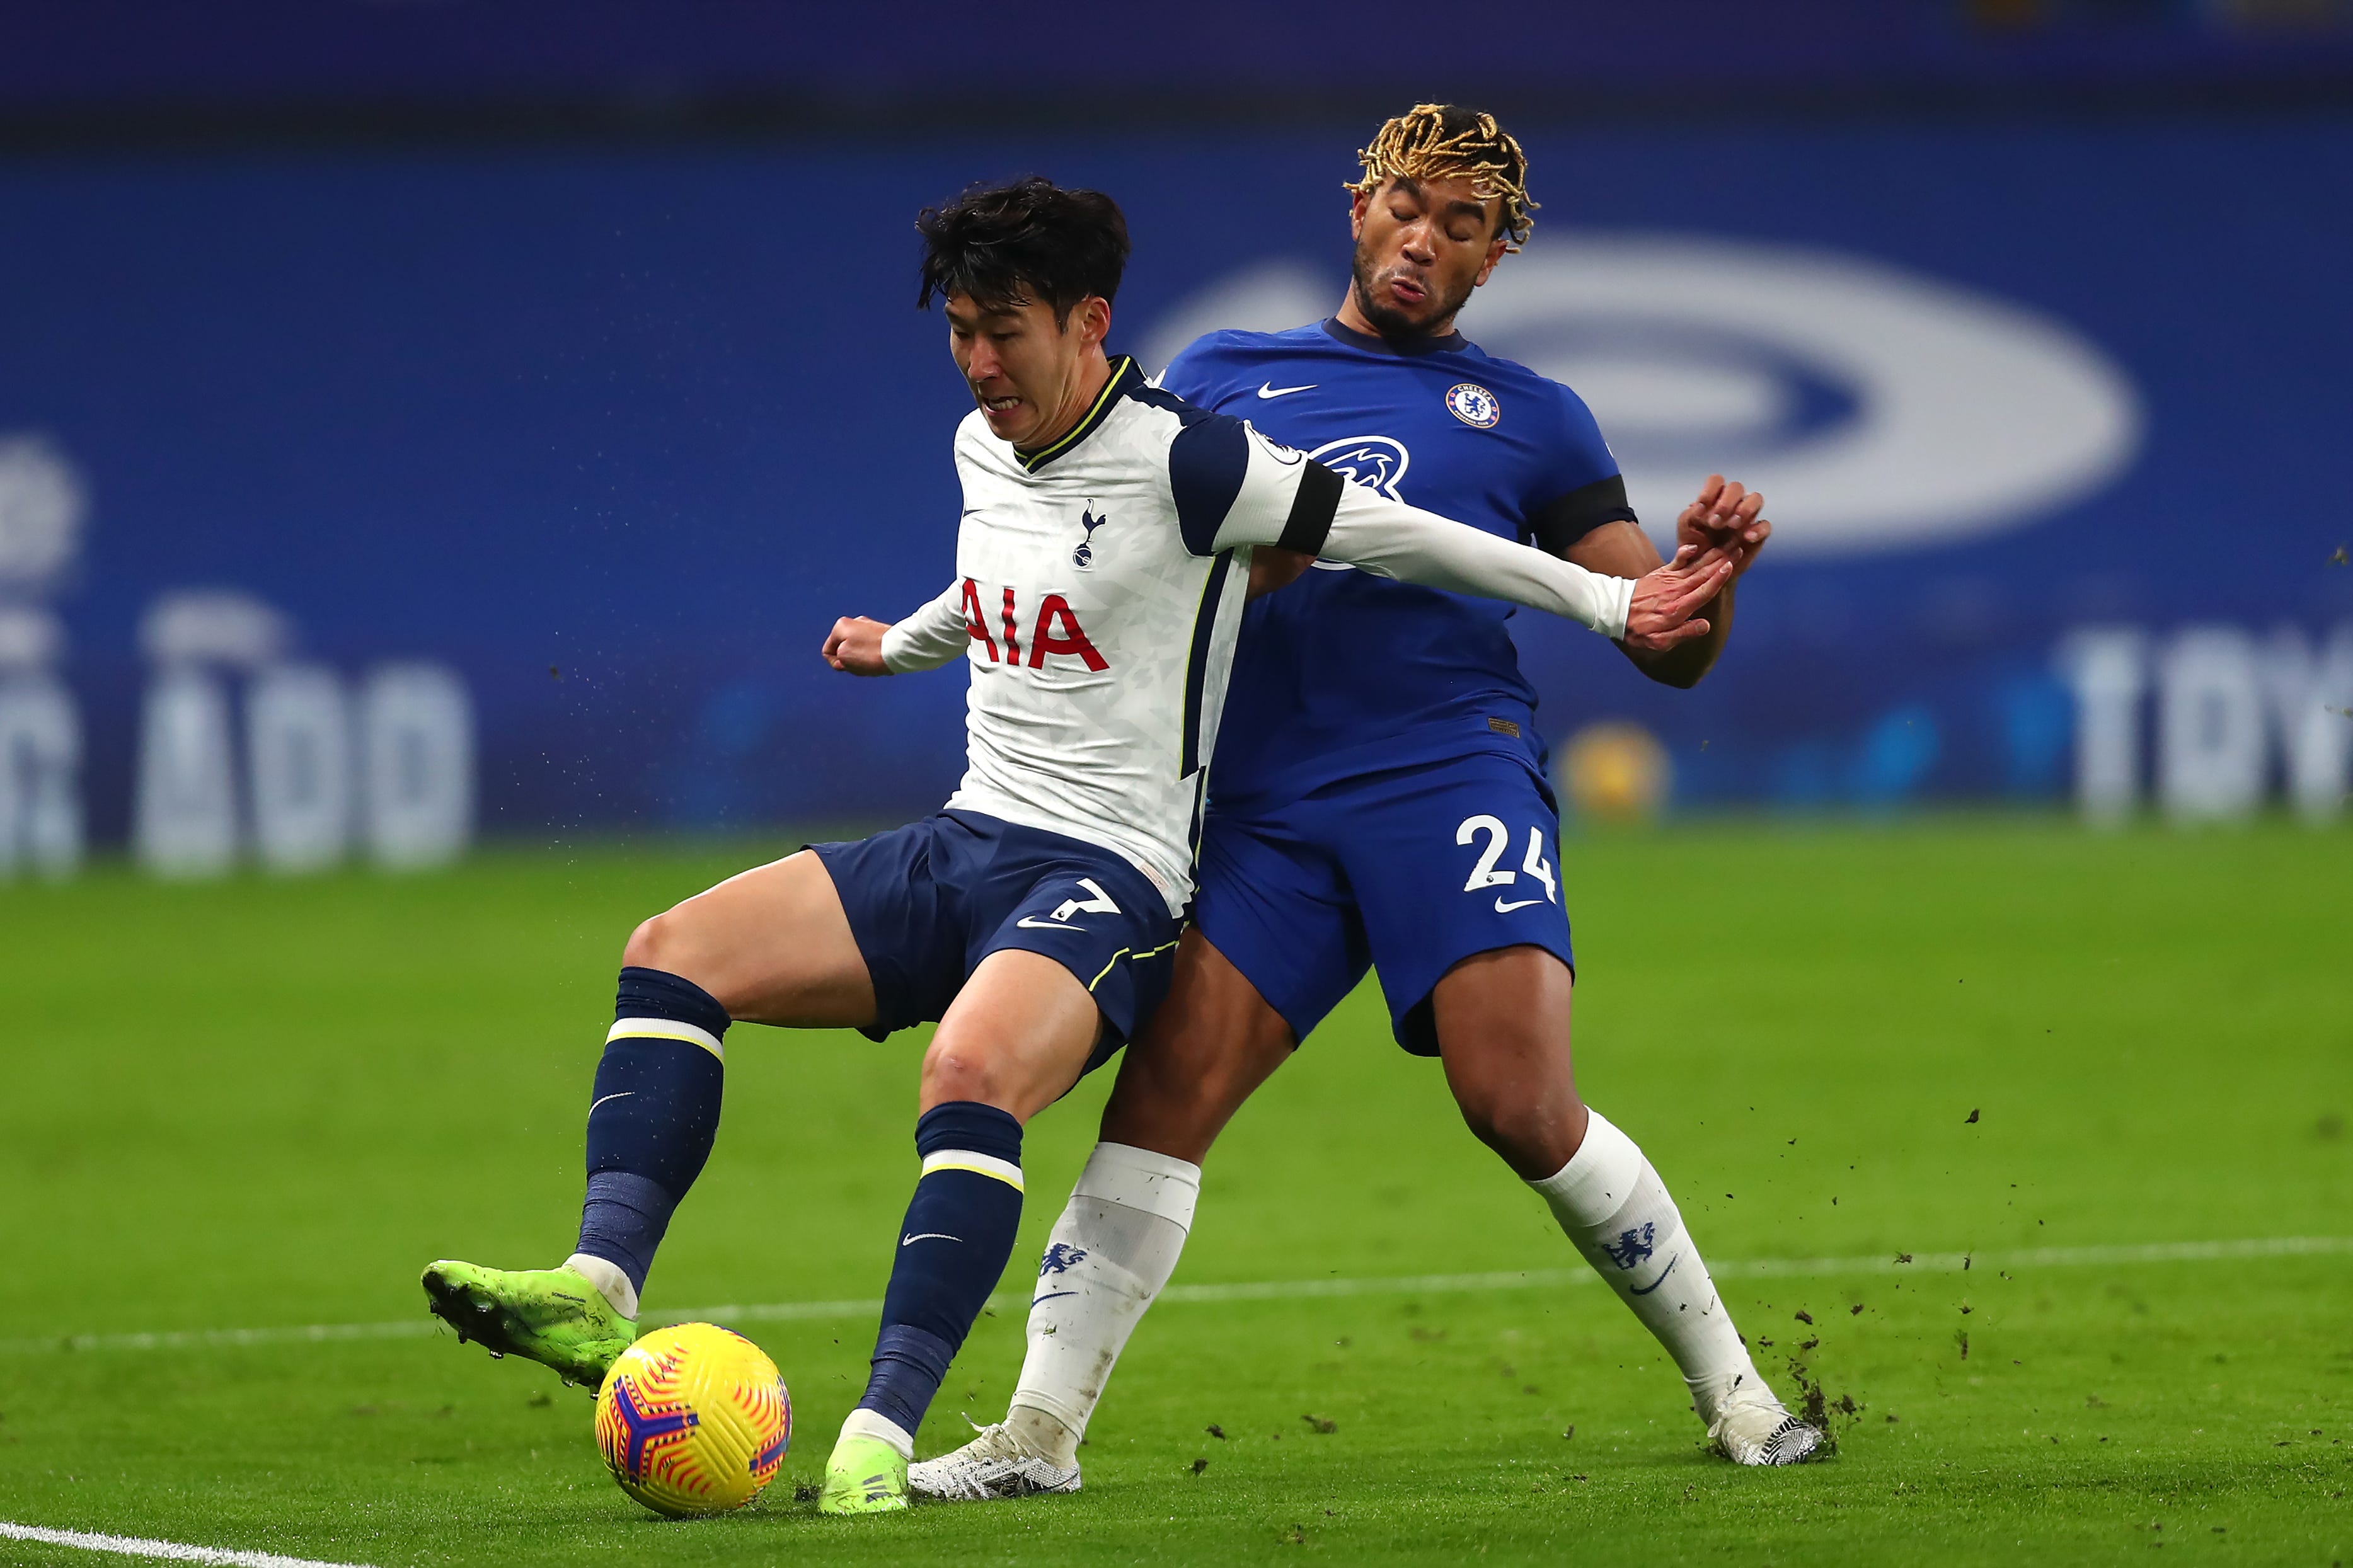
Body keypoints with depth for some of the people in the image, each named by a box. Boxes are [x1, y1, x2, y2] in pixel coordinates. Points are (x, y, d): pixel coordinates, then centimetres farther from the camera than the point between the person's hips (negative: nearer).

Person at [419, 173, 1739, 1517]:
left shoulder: (1181, 463, -13)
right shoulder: (982, 448, 12)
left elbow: (1395, 537, -8)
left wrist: (1611, 601, -6)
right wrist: (904, 646, 54)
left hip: (1107, 877, -8)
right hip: (961, 845, 8)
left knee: (970, 1071, -37)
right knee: (675, 953, -11)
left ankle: (884, 1433, -39)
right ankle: (602, 1292, -23)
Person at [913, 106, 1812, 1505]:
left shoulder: (1530, 419, 17)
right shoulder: (1223, 377, 21)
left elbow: (1670, 650, 14)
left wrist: (1706, 566, -7)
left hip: (1454, 767, -2)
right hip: (1266, 797, 2)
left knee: (1521, 1102, -17)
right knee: (1163, 1090, -14)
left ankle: (1735, 1396, -2)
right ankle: (1040, 1431, -12)